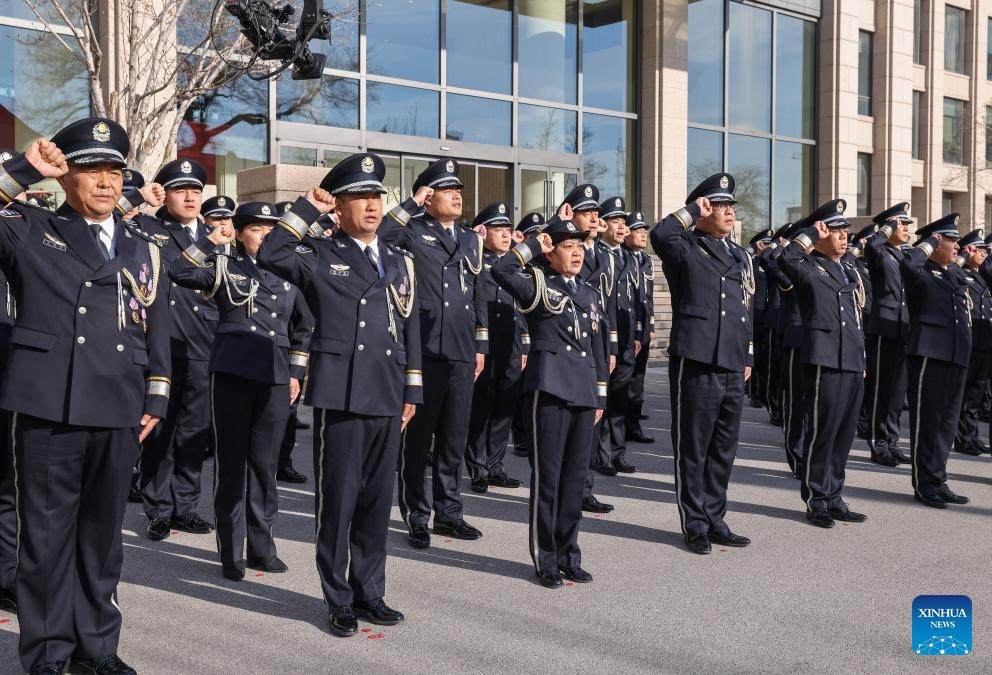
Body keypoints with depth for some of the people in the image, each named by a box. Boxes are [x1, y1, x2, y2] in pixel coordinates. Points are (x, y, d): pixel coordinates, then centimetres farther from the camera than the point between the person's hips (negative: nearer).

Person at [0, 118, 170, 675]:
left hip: (119, 411, 3)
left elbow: (158, 331, 14)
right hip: (48, 407, -3)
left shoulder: (143, 248, 14)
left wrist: (155, 400, 9)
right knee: (47, 533, 4)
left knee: (103, 532, 12)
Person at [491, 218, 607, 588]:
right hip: (551, 388, -6)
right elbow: (500, 270, -20)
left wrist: (601, 394, 16)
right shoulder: (538, 285, 0)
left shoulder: (591, 293, 18)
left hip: (584, 392, 6)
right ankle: (546, 560, 8)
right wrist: (533, 244, -9)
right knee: (547, 475, -1)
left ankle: (568, 555, 21)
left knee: (575, 475, 10)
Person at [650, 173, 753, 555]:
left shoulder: (740, 255, 17)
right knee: (693, 449, 3)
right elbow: (659, 235, -29)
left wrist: (746, 358, 18)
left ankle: (715, 520, 25)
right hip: (696, 363, -7)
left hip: (732, 368, 7)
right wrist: (693, 209, -15)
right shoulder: (685, 249, -4)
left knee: (724, 450, 13)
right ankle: (695, 526, 13)